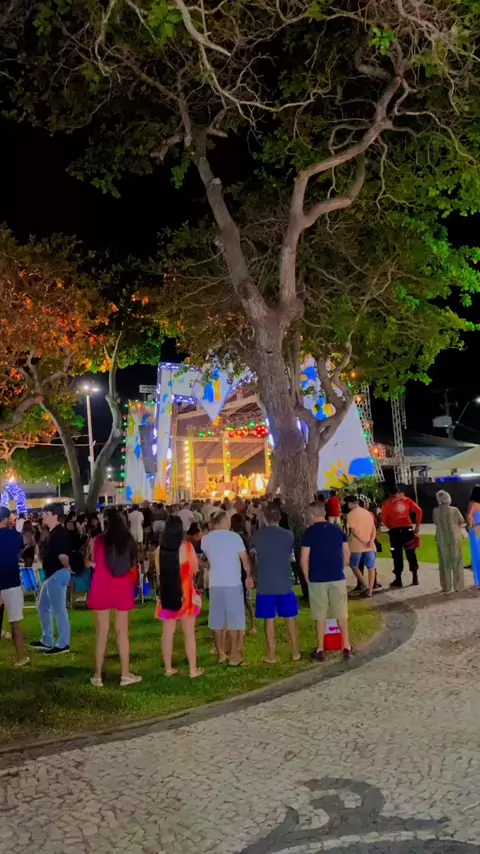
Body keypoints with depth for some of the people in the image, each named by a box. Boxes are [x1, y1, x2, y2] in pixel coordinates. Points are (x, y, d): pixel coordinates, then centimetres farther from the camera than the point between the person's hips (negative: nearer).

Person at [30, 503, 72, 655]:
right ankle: (47, 641, 27)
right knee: (43, 606, 18)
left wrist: (66, 568, -11)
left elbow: (62, 555, -25)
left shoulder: (60, 533, -20)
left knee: (58, 609, -3)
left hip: (58, 575, -11)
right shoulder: (52, 532, 12)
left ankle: (63, 644, 7)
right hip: (51, 574, 11)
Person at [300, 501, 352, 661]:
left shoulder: (309, 532, -8)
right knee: (342, 614, 11)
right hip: (338, 577, 3)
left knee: (320, 616, 6)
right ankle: (346, 647, 14)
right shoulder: (338, 529, 3)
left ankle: (320, 650, 11)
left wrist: (307, 577, 3)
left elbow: (304, 559, -9)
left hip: (317, 579, -3)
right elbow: (347, 553, 7)